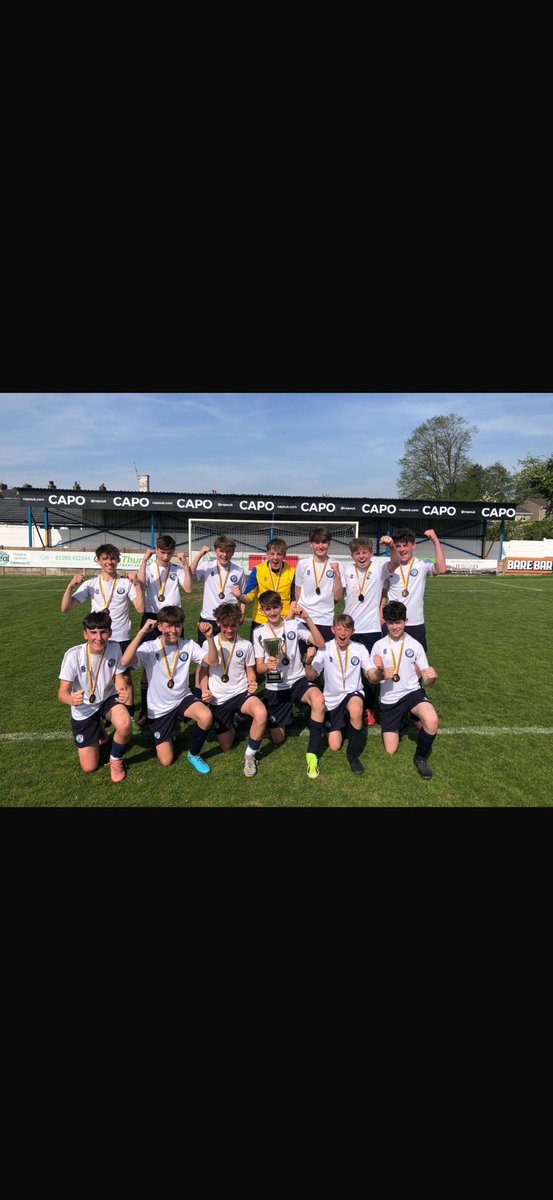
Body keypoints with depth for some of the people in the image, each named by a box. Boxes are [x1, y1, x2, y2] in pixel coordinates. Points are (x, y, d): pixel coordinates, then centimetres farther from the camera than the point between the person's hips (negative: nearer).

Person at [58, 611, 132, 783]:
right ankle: (97, 732, 36)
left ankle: (115, 759, -1)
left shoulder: (115, 647, -19)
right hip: (83, 709, -1)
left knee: (125, 725, -34)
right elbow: (62, 693, -24)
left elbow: (118, 677, -9)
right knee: (89, 768, 4)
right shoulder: (73, 655, -25)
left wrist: (123, 691, -33)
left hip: (108, 699, 1)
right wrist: (71, 699, -48)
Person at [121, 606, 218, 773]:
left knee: (206, 717, -33)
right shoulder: (150, 648, -15)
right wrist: (142, 632, -37)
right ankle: (168, 731, 35)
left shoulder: (188, 645, -5)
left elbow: (213, 662, -14)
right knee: (166, 761, 2)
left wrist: (209, 637, -29)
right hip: (159, 709, -1)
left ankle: (194, 754, -2)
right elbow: (125, 661, -33)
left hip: (183, 699, 2)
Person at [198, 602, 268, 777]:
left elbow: (250, 670, 9)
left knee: (261, 713, -35)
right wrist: (204, 690, -11)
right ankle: (230, 723, 42)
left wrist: (252, 683, -13)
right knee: (226, 746, 8)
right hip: (219, 700, 1)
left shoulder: (246, 645, -1)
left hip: (242, 693, -1)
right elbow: (203, 670, 6)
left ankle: (250, 755, -12)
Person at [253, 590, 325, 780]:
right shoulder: (259, 632, -2)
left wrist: (307, 619, -22)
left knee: (318, 699, -37)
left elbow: (320, 643, -14)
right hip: (274, 688, 2)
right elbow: (259, 668, -5)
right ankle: (287, 714, 40)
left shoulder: (294, 624, -4)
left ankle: (312, 753, -21)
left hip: (298, 681, -1)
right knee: (278, 739, 5)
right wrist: (268, 665, -29)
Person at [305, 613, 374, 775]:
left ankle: (353, 754, -14)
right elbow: (311, 676, -14)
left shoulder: (360, 648, -8)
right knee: (334, 746, 0)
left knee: (356, 710, -39)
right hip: (332, 699, 1)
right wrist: (308, 661, -35)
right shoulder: (325, 649, -9)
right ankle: (342, 722, 36)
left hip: (353, 693, -1)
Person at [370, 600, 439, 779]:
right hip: (389, 700, 1)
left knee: (432, 721, -33)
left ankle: (421, 758, -4)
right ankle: (399, 721, 33)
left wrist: (432, 677, -27)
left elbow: (426, 681, -3)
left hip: (412, 692, -1)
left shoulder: (415, 645, -2)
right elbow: (373, 679, -3)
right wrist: (380, 672, -26)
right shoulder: (379, 645, -1)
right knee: (391, 750, 0)